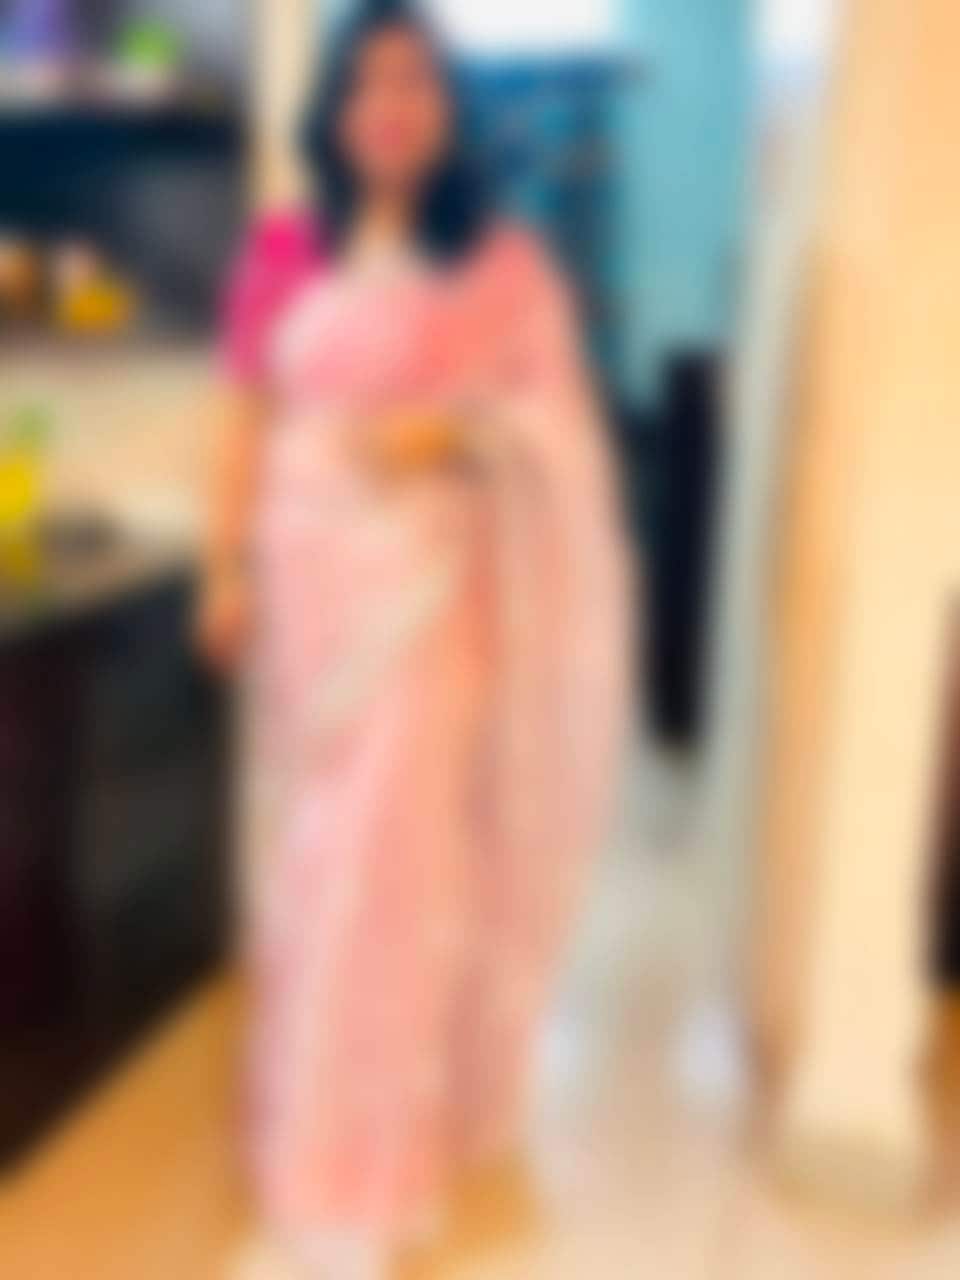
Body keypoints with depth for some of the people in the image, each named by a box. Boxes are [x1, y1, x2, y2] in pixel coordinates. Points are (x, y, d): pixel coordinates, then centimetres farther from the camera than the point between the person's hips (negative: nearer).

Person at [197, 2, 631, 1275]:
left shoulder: (504, 262, 0)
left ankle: (355, 1163, 10)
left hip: (432, 582, -2)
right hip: (312, 577, 2)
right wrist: (228, 570, 1)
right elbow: (246, 420, 6)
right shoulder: (282, 252, 5)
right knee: (318, 843, 9)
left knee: (397, 844, -2)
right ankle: (336, 1094, 28)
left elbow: (561, 421, 0)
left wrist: (456, 428, -18)